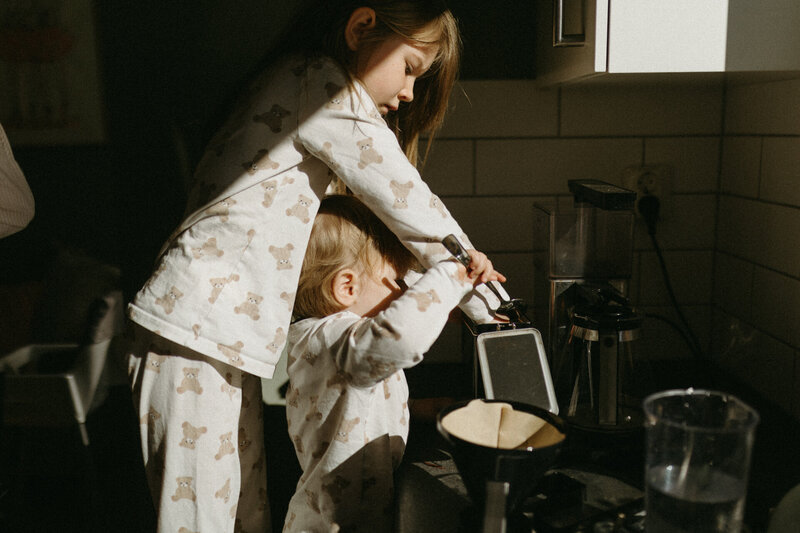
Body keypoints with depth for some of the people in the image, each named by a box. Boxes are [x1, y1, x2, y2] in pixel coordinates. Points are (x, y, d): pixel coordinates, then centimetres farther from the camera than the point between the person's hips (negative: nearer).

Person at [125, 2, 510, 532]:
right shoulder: (324, 85, -11)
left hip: (227, 334, 9)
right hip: (195, 327, -9)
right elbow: (410, 206, -9)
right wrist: (483, 298, 2)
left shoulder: (295, 81, 18)